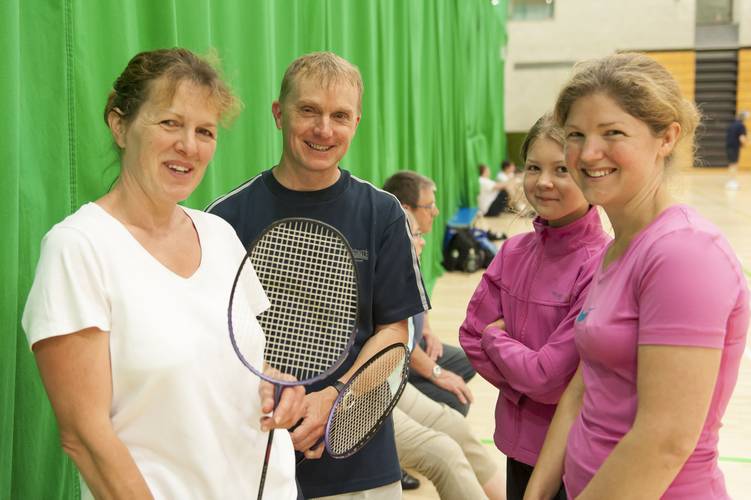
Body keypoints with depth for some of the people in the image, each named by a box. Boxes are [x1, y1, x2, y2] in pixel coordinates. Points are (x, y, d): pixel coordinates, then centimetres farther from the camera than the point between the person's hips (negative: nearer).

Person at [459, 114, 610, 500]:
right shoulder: (515, 251, -2)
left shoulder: (602, 267, -21)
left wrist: (496, 338, -6)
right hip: (519, 445, 5)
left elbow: (552, 377, -21)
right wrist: (526, 384, -10)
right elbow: (472, 335, 1)